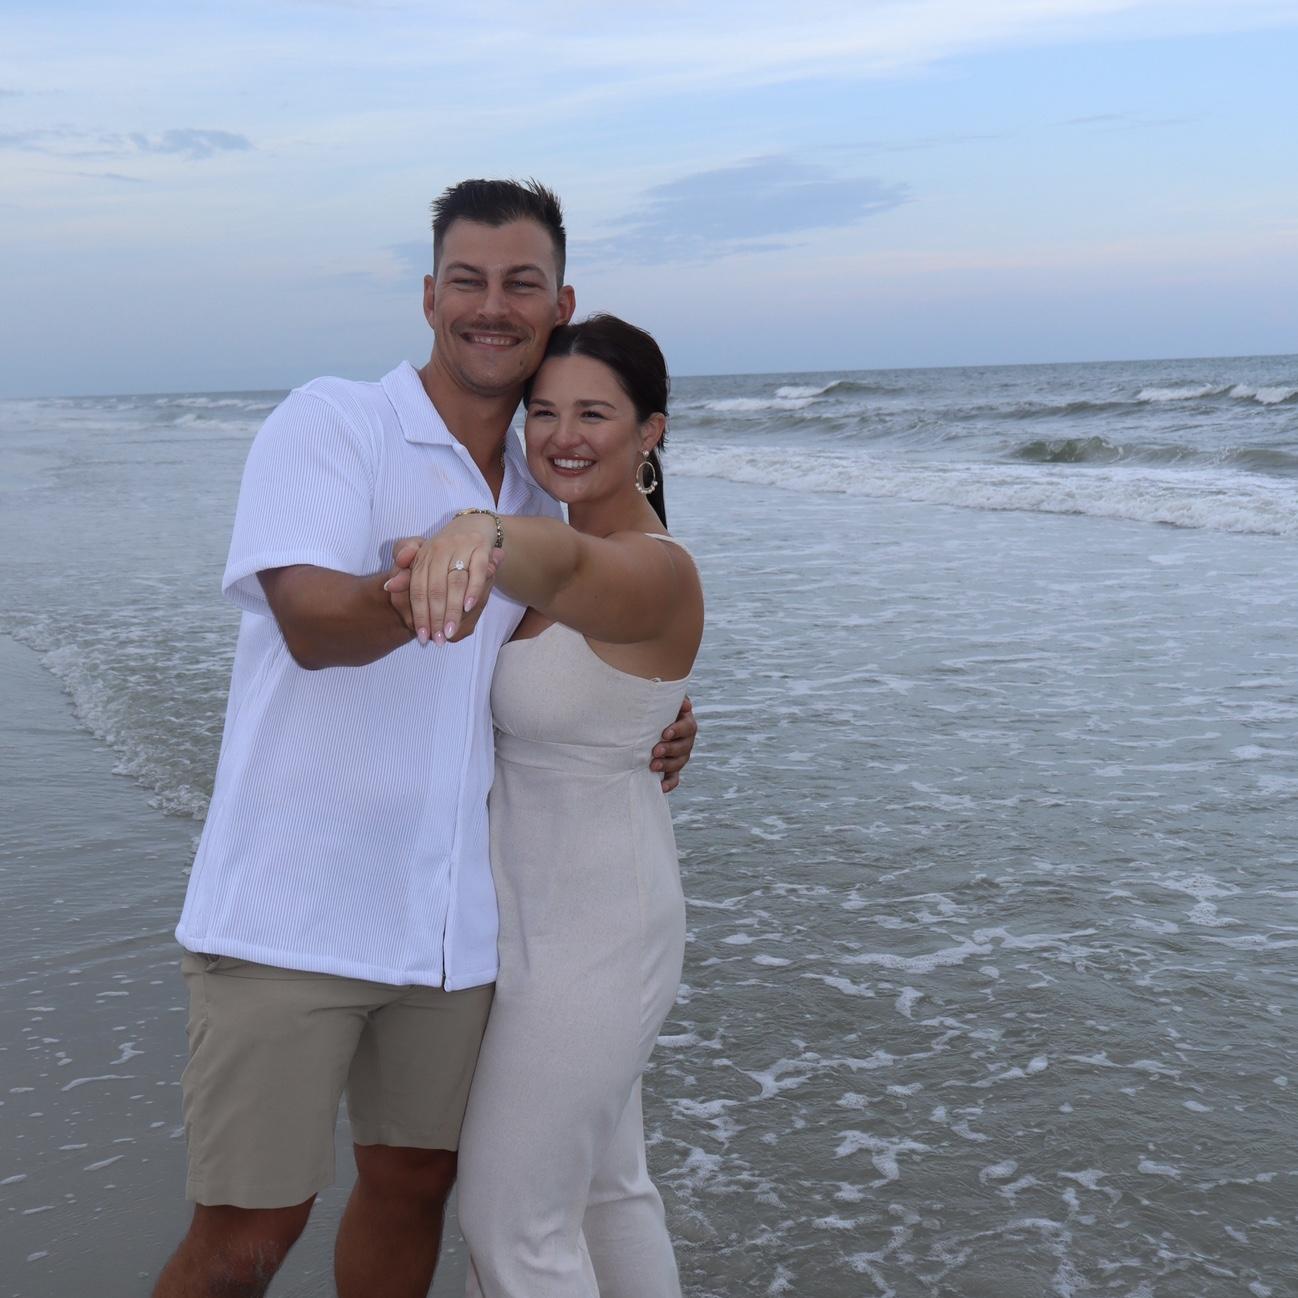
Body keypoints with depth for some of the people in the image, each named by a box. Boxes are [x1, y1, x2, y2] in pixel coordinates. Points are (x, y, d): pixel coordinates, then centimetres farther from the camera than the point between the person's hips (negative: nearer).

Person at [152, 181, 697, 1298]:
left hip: (450, 917, 6)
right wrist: (409, 599, -43)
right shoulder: (329, 422, -6)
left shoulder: (537, 500, 13)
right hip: (293, 911, -6)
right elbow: (312, 622, -21)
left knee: (414, 1183, 16)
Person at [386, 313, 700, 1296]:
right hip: (558, 910, 9)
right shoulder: (560, 558, 5)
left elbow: (566, 566, -48)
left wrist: (483, 536, -68)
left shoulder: (656, 573, -24)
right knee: (605, 1186, 24)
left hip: (586, 936, -9)